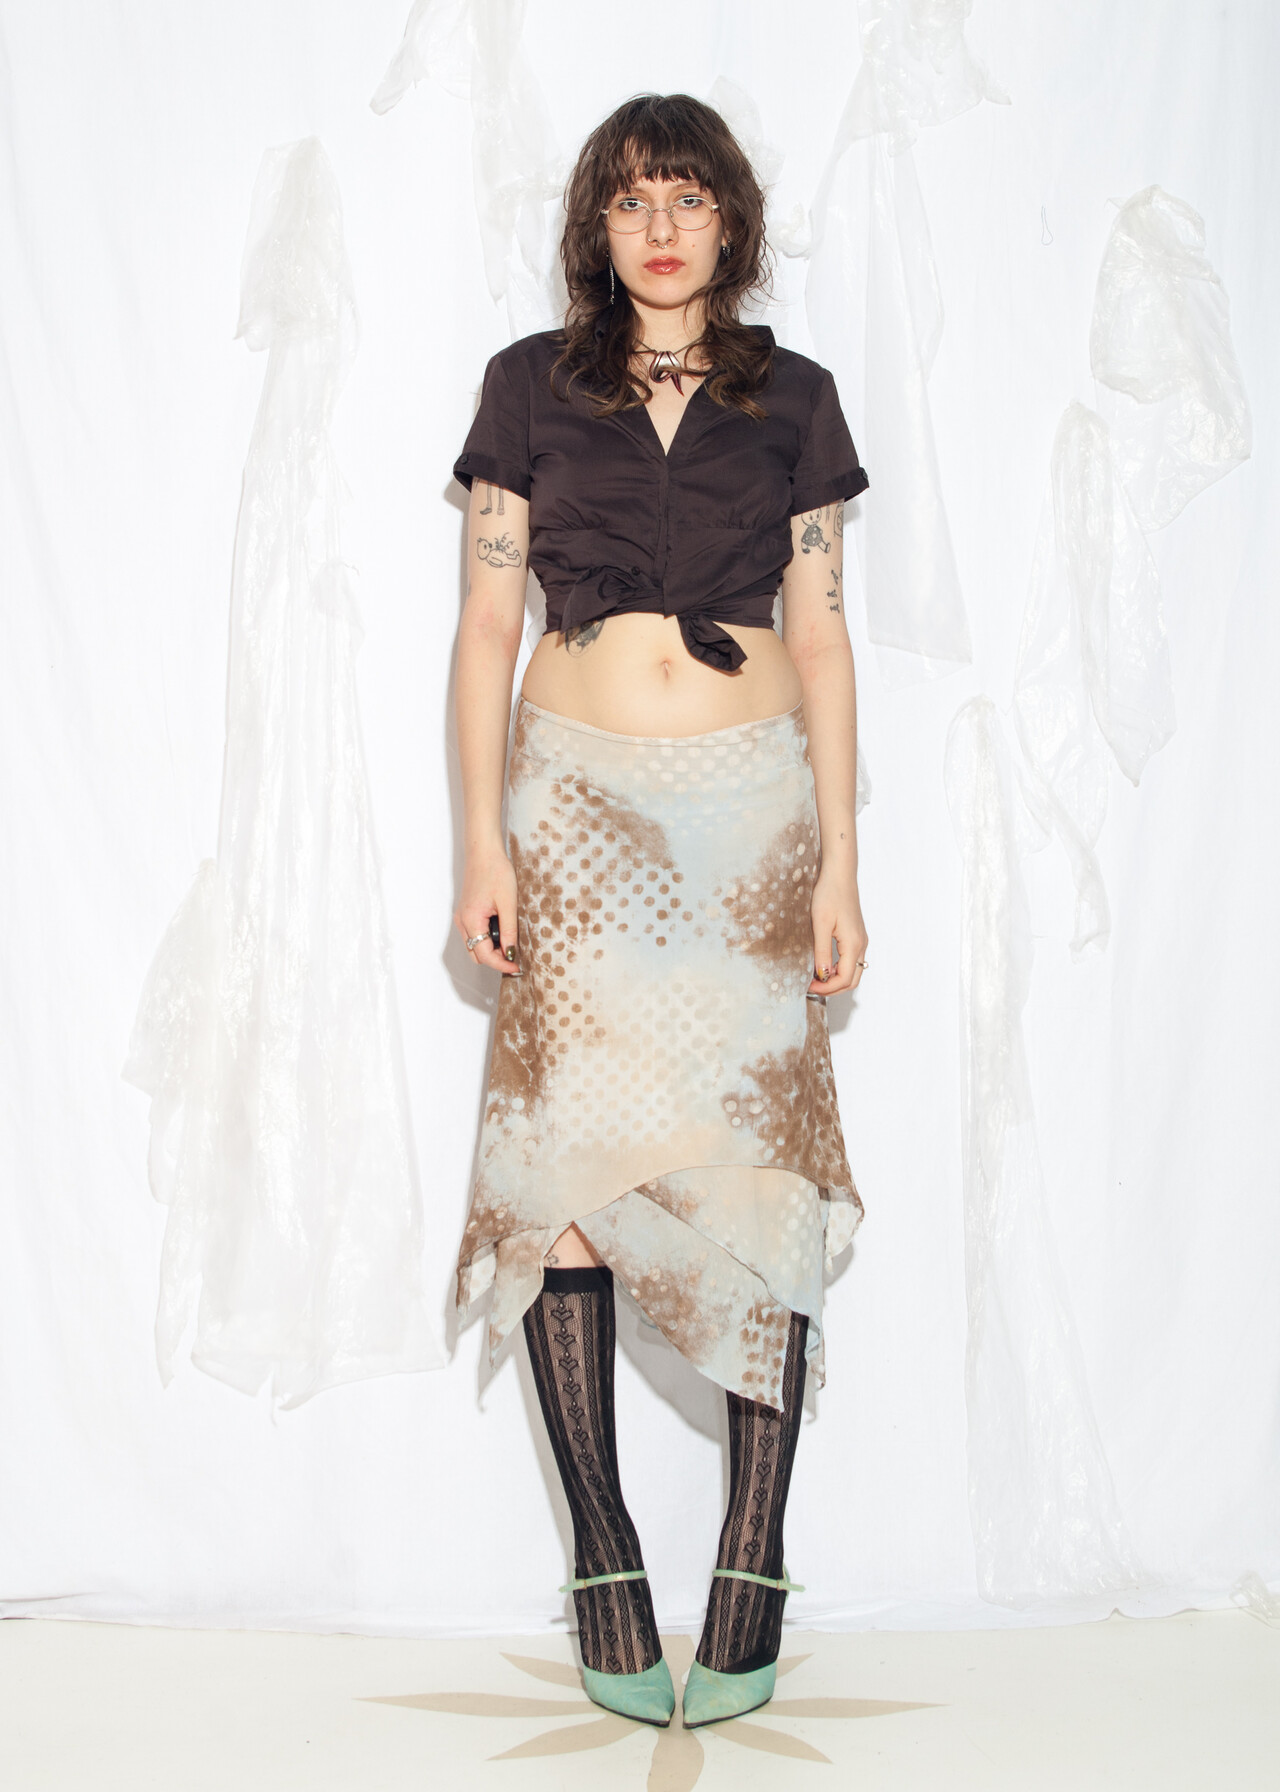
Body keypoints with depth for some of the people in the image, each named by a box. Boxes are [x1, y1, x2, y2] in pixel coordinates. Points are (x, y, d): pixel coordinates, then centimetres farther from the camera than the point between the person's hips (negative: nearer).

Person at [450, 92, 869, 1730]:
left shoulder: (789, 397, 9)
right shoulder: (530, 387, 7)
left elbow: (820, 635, 7)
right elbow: (485, 622, 5)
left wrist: (839, 860, 0)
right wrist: (482, 839, -4)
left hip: (753, 804, 1)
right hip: (579, 800, 0)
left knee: (758, 1170, -4)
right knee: (567, 1163, -5)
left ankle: (752, 1572, 6)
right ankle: (604, 1566, 7)